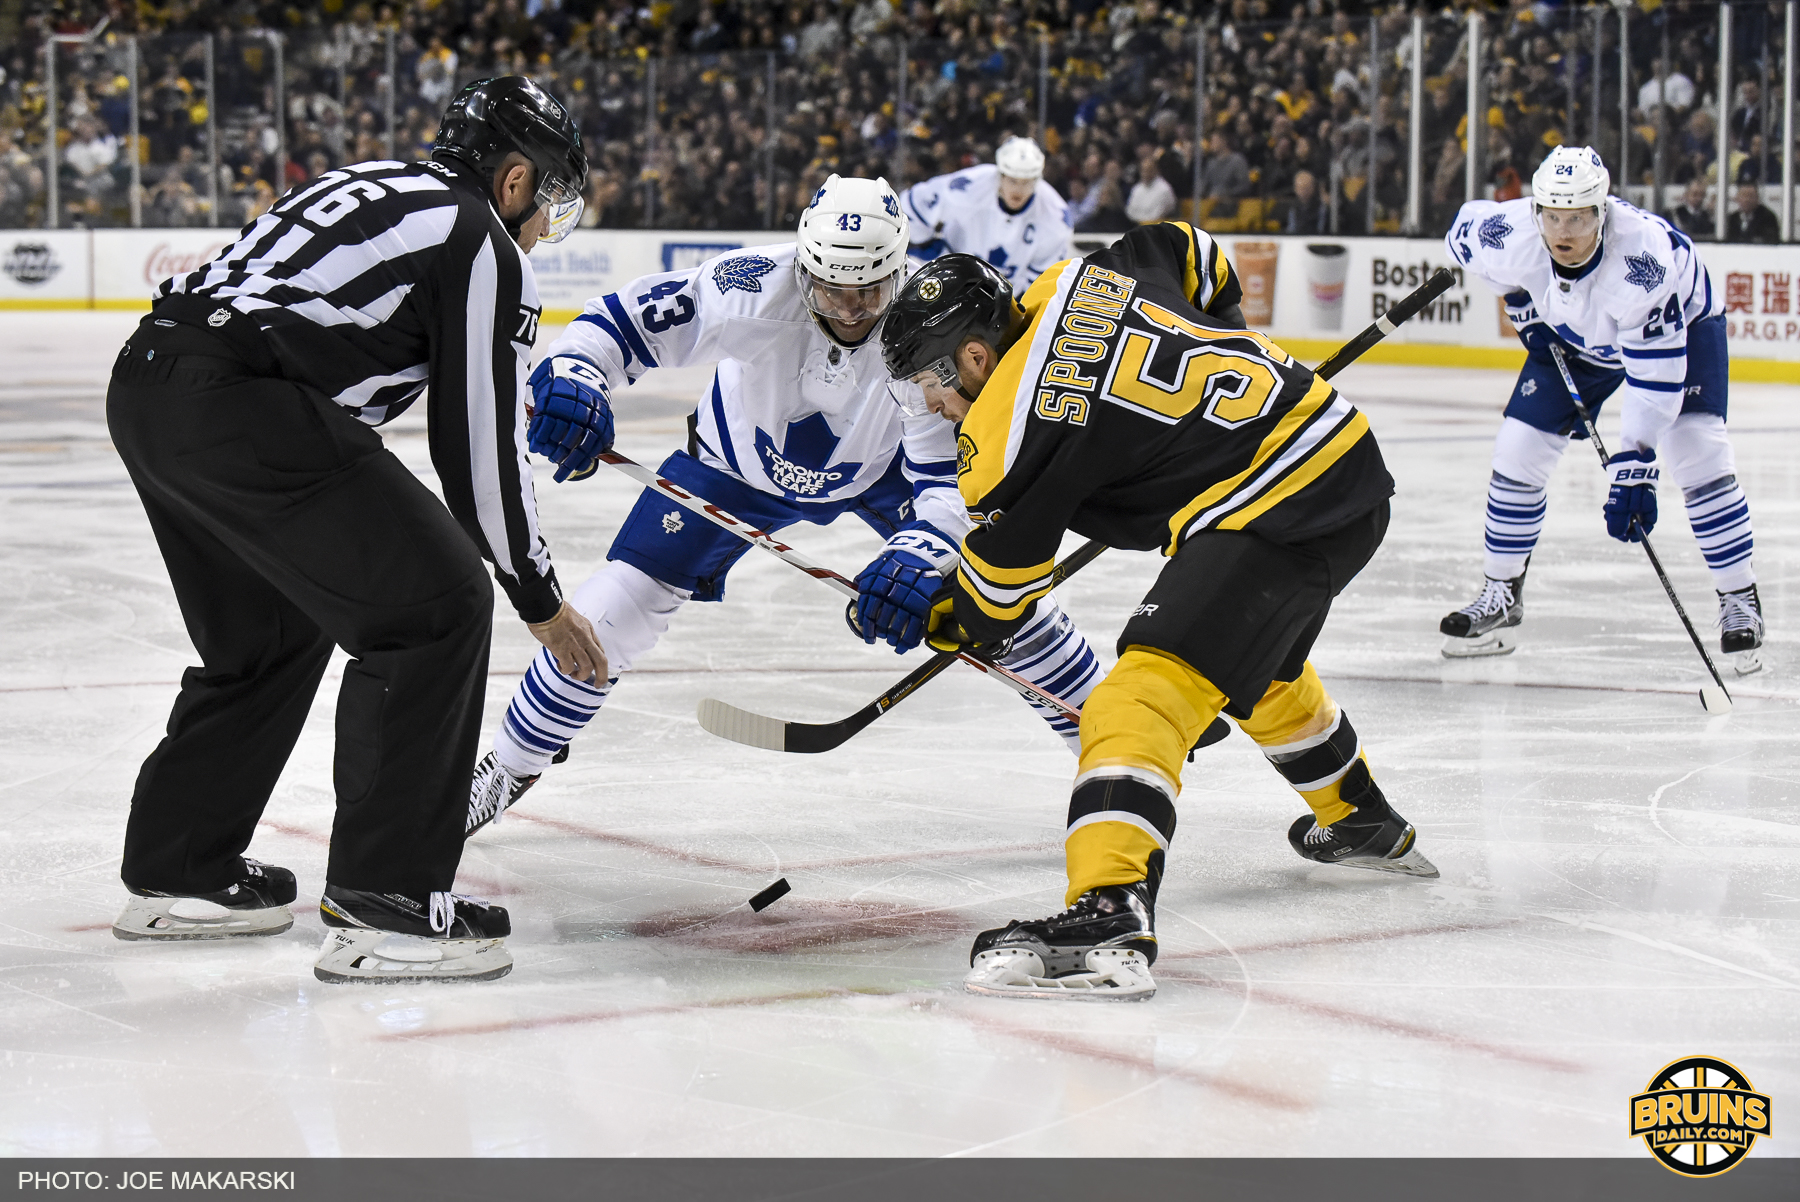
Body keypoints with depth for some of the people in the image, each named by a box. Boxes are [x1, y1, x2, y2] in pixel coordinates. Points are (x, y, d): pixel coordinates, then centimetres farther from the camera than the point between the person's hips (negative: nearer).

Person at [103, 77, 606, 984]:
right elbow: (478, 445, 0)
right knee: (436, 608, -2)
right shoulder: (482, 245, 1)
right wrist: (540, 600, 10)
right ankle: (381, 903, -4)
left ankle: (178, 872, 36)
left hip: (146, 382, 10)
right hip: (241, 408, -10)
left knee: (272, 627, 26)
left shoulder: (374, 186, 26)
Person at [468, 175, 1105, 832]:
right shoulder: (756, 289, -37)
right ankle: (508, 768, 12)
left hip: (878, 469, 1)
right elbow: (628, 317, -32)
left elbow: (951, 473, -32)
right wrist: (570, 373, -53)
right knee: (619, 604, -8)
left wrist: (917, 556, -51)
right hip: (740, 465, -1)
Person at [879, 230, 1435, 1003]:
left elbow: (1001, 584, 1)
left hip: (1276, 516, -10)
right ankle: (1364, 824, 56)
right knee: (1261, 665, 35)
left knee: (1144, 698, -19)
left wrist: (954, 623, 23)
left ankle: (1109, 917, -36)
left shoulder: (1009, 431, -13)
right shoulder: (1080, 279, 8)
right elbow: (1191, 252, 25)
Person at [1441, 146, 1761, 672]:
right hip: (1573, 337, 4)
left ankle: (1739, 603, -6)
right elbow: (1465, 229, -5)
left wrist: (1634, 466, -44)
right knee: (1518, 449, -4)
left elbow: (1655, 371, -40)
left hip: (1681, 322, -4)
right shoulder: (1513, 234, -31)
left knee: (1697, 452, -21)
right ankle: (1500, 598, 13)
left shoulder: (1643, 255, -42)